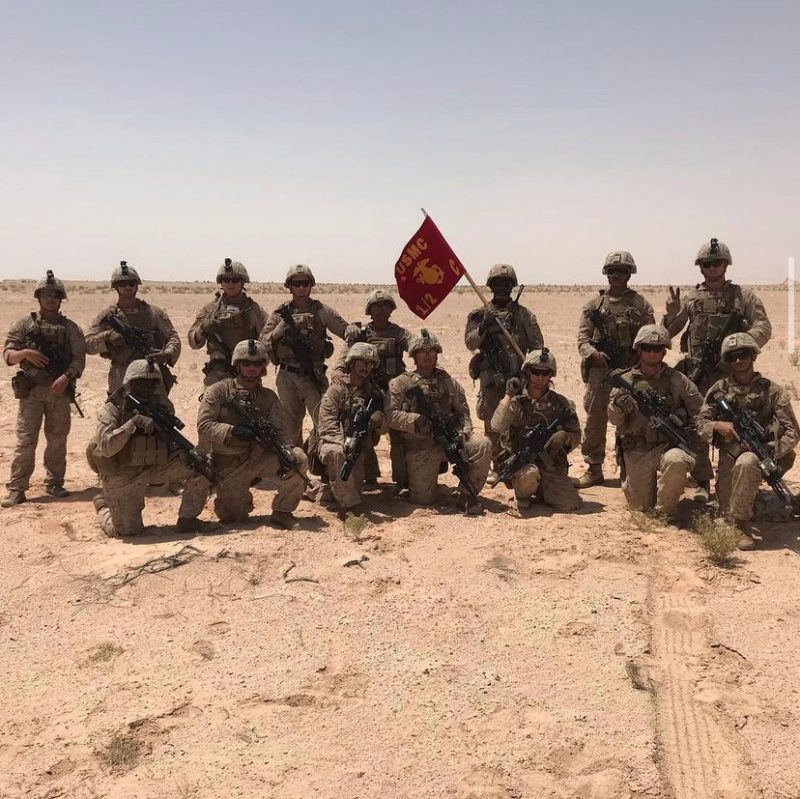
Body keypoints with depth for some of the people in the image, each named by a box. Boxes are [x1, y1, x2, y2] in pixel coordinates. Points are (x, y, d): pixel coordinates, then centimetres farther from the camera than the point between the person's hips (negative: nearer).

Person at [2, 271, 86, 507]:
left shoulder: (70, 328, 7)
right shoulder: (24, 324, 6)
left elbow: (79, 359, -1)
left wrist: (66, 377, -18)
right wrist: (25, 352, -18)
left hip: (60, 390, 1)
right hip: (30, 390, -1)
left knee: (58, 440, 7)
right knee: (25, 440, -4)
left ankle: (54, 483, 19)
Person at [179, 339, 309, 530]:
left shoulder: (269, 397, 5)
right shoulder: (218, 391, -4)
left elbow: (281, 431, -4)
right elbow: (203, 426, -14)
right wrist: (233, 431, -29)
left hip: (260, 458, 2)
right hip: (228, 466, -2)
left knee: (298, 459, -22)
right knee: (232, 518, -11)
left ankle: (281, 511, -6)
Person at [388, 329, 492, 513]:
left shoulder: (449, 382, 12)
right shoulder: (400, 384, 3)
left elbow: (463, 413, 8)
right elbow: (390, 415, -7)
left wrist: (462, 434, -12)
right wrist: (415, 420, -22)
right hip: (420, 448, -2)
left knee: (483, 445, -25)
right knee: (422, 499, -7)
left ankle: (468, 493, -9)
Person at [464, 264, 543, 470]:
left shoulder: (524, 315, 7)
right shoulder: (479, 315, 8)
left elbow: (537, 344, 5)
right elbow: (470, 342, -2)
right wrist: (483, 326, -18)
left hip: (519, 378, -1)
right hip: (491, 379, 1)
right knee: (493, 425, 4)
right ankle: (498, 467, 15)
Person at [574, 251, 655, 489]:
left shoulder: (641, 304, 5)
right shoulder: (594, 304, 8)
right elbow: (583, 337, 4)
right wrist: (593, 353, -16)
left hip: (631, 371, -1)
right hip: (599, 371, 1)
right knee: (595, 421, 3)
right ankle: (593, 469, 14)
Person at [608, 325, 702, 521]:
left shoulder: (677, 380, 3)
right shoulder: (626, 380, 3)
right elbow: (613, 418, -3)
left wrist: (689, 429, -9)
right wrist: (619, 406, -24)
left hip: (668, 445, -1)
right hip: (635, 451, 1)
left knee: (675, 461, -36)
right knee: (640, 506, 1)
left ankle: (665, 512, -14)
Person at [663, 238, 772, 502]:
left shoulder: (743, 296, 6)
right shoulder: (691, 299, 9)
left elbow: (763, 326, -1)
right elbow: (668, 332, 11)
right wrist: (671, 312, -10)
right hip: (698, 372, 1)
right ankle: (702, 483, 9)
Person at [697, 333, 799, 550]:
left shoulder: (772, 391, 0)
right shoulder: (720, 389, 6)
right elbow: (701, 423, 4)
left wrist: (770, 452, -18)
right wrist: (718, 426, -19)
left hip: (760, 453, -3)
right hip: (729, 455, 3)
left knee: (746, 463, -39)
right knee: (726, 511, -9)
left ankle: (741, 524, -26)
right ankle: (735, 522, 31)